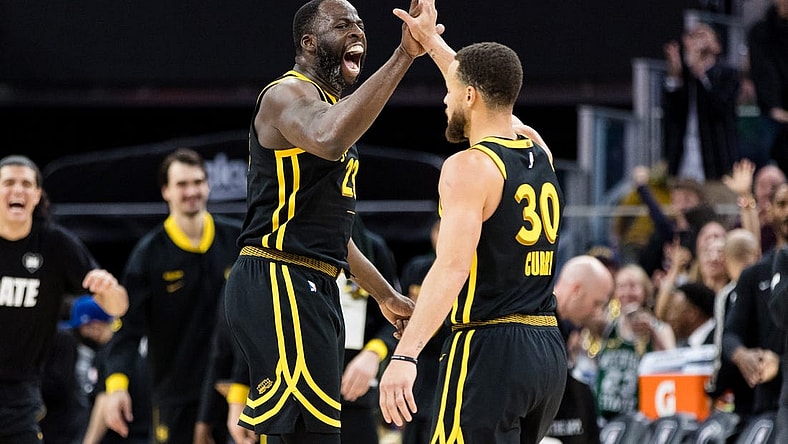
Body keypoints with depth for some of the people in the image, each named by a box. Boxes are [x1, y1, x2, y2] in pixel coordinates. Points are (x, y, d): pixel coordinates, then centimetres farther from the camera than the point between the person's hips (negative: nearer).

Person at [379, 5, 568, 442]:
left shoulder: (469, 168, -11)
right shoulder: (539, 152, 12)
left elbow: (452, 267, -24)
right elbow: (491, 99, 33)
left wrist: (405, 355, -31)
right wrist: (431, 41, 42)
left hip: (489, 347, -8)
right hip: (549, 348, 9)